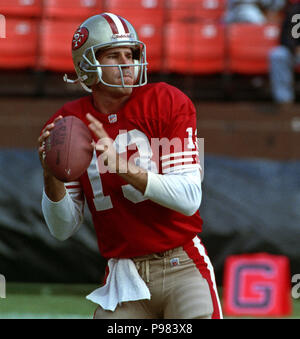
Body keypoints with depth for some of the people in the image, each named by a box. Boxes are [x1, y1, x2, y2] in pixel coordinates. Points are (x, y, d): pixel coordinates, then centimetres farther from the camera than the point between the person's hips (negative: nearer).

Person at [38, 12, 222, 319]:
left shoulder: (168, 103, -5)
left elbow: (189, 199, -15)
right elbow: (63, 229, 2)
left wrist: (125, 168, -28)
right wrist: (52, 176, -18)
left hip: (182, 267, -2)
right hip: (124, 279, 2)